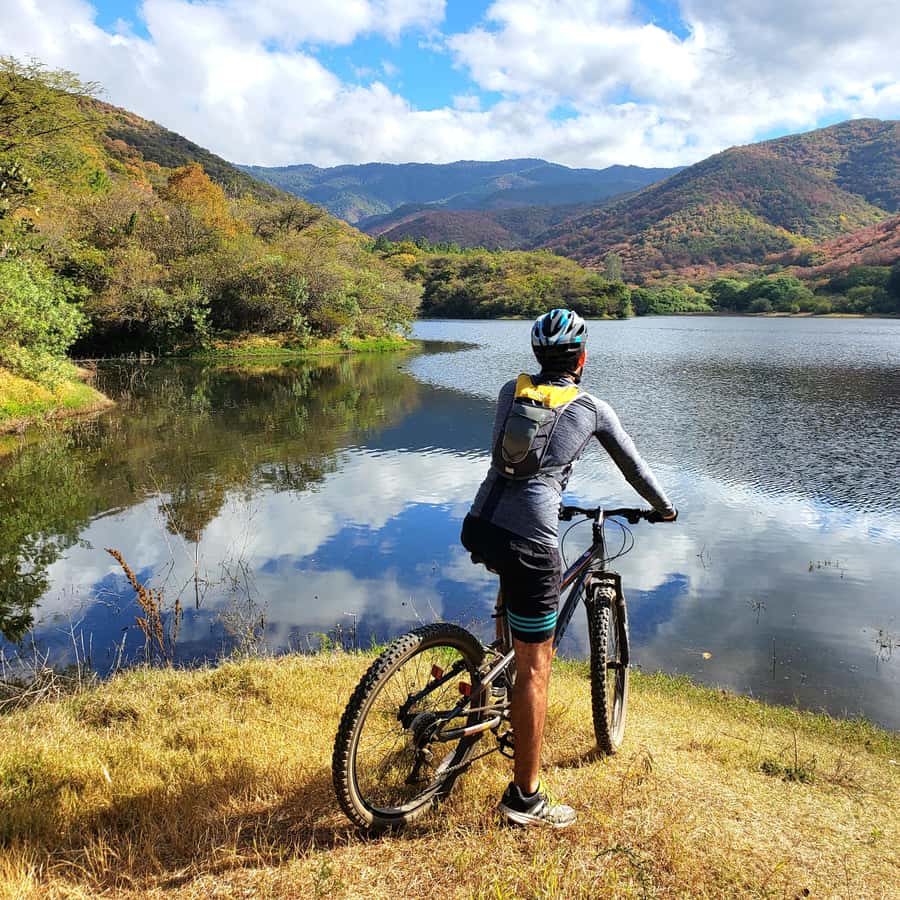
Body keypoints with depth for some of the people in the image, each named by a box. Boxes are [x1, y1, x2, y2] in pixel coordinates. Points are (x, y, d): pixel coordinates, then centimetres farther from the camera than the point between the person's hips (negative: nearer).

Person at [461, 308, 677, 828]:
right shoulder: (593, 409, 6)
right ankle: (526, 797, 14)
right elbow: (634, 466, 18)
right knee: (535, 669, 5)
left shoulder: (511, 390, 15)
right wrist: (665, 508, 37)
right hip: (528, 542, -5)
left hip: (479, 528, 5)